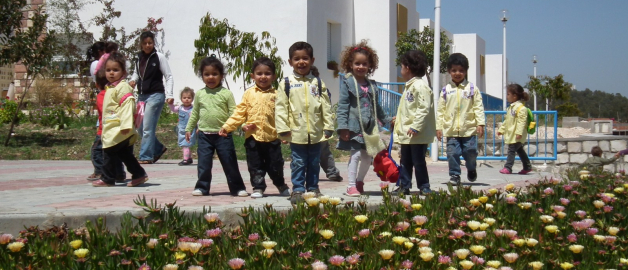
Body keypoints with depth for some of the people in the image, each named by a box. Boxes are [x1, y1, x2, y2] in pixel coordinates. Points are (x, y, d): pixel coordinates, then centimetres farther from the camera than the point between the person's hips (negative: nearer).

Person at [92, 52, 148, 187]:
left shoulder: (123, 87, -13)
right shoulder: (110, 87, 19)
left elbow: (127, 106, -22)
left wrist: (125, 125, -29)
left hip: (118, 130, -10)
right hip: (111, 129, 10)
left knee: (109, 152, -6)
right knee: (125, 154, 11)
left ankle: (107, 179, 3)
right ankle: (139, 174, 15)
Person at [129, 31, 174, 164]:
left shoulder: (159, 57, -5)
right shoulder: (139, 58, 10)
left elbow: (169, 77, -6)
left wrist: (169, 95, -16)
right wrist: (133, 80, 2)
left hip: (155, 95, -6)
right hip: (141, 96, 7)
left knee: (147, 127, -10)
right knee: (141, 127, 9)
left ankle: (146, 157, -4)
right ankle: (158, 148, 27)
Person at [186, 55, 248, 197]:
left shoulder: (226, 93, -1)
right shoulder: (199, 94, 8)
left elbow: (233, 113, -2)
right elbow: (195, 113, 16)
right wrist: (189, 129, 18)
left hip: (223, 134, -2)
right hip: (204, 135, 2)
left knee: (229, 162, 1)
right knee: (204, 163, 4)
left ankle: (237, 187, 9)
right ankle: (202, 187, 16)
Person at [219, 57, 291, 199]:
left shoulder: (276, 95, 2)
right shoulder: (249, 94, 4)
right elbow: (239, 113, 4)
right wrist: (227, 126, -3)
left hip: (272, 137, -1)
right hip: (253, 137, 1)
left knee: (275, 165, 9)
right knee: (255, 166, 7)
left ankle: (281, 185, 29)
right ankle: (258, 187, 20)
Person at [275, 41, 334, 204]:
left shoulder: (318, 83, 8)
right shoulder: (287, 83, 1)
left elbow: (326, 106, 7)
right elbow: (280, 107, -2)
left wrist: (328, 126, 2)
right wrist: (283, 129, -8)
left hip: (316, 133, 2)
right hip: (297, 133, -2)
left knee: (314, 163, 12)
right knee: (298, 163, 2)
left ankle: (313, 188, 22)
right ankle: (298, 190, 8)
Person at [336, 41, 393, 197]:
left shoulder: (371, 85, 12)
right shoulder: (347, 83, -5)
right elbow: (342, 106, -9)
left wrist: (387, 120, 24)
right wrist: (342, 127, -15)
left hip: (370, 126, 6)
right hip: (354, 126, -6)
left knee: (368, 156, 8)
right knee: (355, 155, -6)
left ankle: (359, 182, 26)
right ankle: (351, 186, 4)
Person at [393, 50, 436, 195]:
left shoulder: (420, 86, -16)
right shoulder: (409, 86, 17)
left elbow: (424, 109, -23)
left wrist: (415, 127, -26)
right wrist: (397, 120, 25)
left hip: (418, 134, -10)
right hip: (406, 134, 10)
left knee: (418, 161, -2)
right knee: (405, 161, 13)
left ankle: (424, 188, 7)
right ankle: (404, 186, 19)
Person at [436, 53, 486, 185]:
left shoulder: (472, 88, 4)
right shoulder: (446, 90, 7)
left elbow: (478, 107, 2)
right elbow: (440, 110, 8)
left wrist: (480, 123, -6)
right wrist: (439, 127, 3)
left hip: (469, 129, -1)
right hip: (451, 130, 1)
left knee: (470, 152, 2)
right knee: (452, 153, -1)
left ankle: (471, 169, 30)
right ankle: (454, 175, 12)